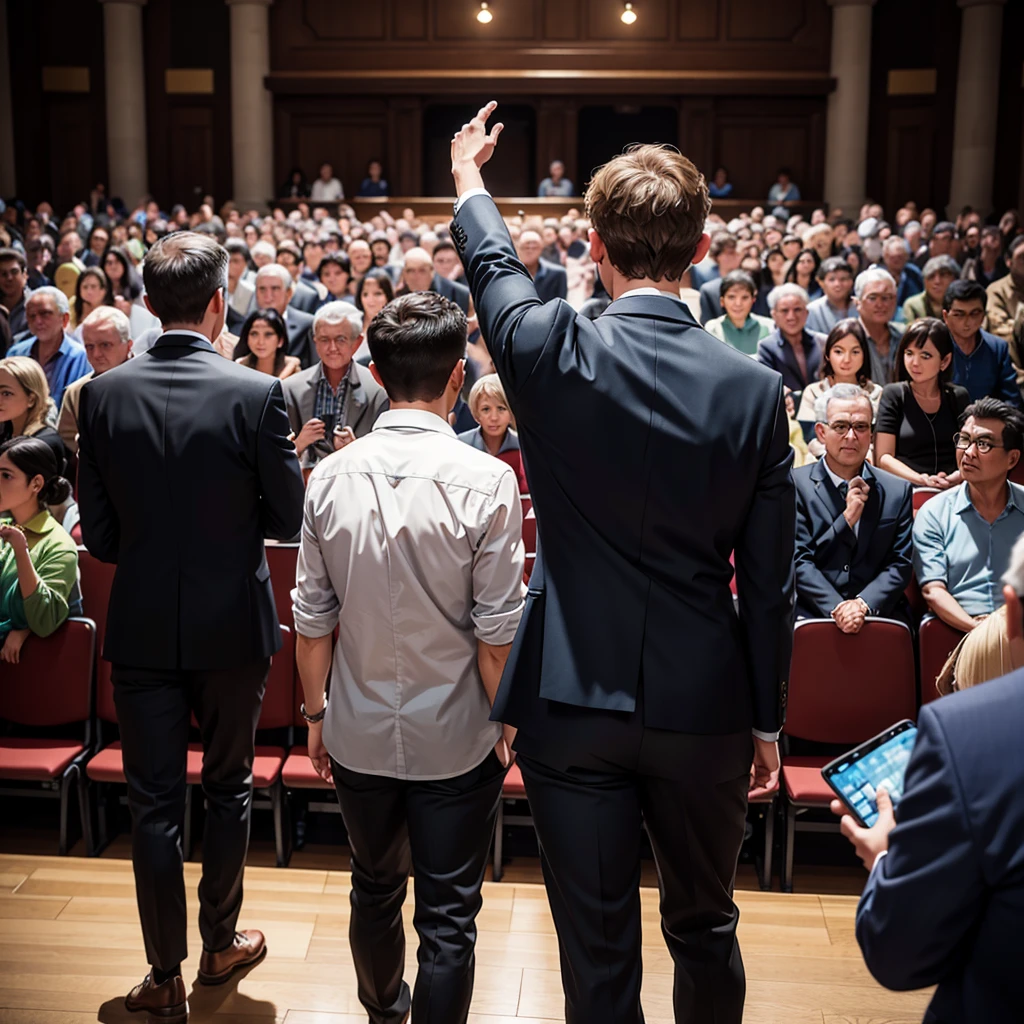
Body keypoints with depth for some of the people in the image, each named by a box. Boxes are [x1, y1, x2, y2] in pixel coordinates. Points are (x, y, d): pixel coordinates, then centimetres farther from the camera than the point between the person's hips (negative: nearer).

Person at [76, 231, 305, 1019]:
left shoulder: (103, 394, -7)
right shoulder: (258, 394, -14)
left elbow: (99, 532, -3)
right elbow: (289, 518, -7)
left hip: (143, 626, 1)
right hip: (232, 624, -1)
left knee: (154, 800, 11)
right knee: (228, 784, 18)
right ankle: (221, 944, 33)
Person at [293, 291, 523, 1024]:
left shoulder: (332, 477, -7)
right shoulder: (486, 481, -17)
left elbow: (312, 620, -1)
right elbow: (497, 631, -14)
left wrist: (316, 714, 12)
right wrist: (505, 724, 1)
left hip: (358, 735, 4)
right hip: (454, 741, -4)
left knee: (375, 890, 25)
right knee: (449, 916, 11)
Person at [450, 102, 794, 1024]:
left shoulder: (551, 354, -12)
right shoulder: (755, 390, -10)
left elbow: (491, 265, 12)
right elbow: (768, 584, -4)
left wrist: (468, 175, 33)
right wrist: (766, 719, 9)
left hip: (573, 704, -1)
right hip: (702, 705, 1)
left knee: (596, 950, 12)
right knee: (705, 929, 22)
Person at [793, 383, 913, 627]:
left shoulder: (897, 491, 12)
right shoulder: (795, 485, 3)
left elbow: (900, 563, 7)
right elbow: (799, 561, -3)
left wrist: (863, 604, -9)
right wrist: (847, 519, -14)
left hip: (879, 614, 2)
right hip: (813, 615, -2)